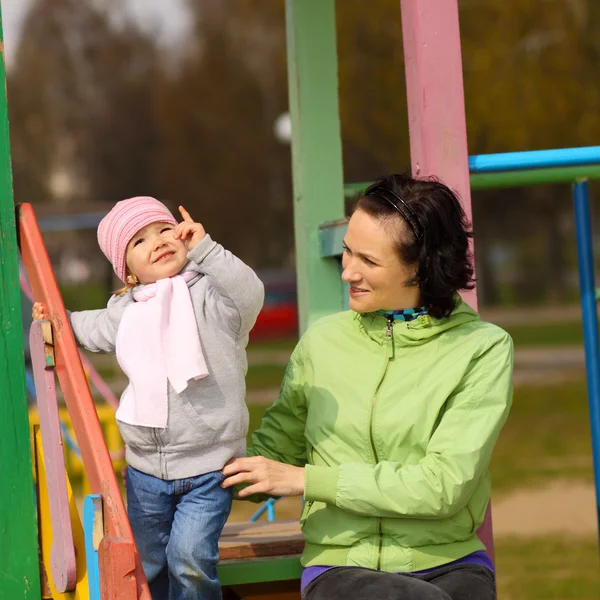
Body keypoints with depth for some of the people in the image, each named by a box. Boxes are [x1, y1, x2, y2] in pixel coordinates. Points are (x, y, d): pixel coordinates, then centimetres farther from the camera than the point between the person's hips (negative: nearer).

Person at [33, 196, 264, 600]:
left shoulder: (209, 295, -12)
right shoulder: (128, 310, 5)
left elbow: (249, 294, -34)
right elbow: (100, 329, 28)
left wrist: (204, 248, -35)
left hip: (208, 466, -6)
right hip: (146, 468, 6)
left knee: (189, 559, -16)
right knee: (146, 566, 16)